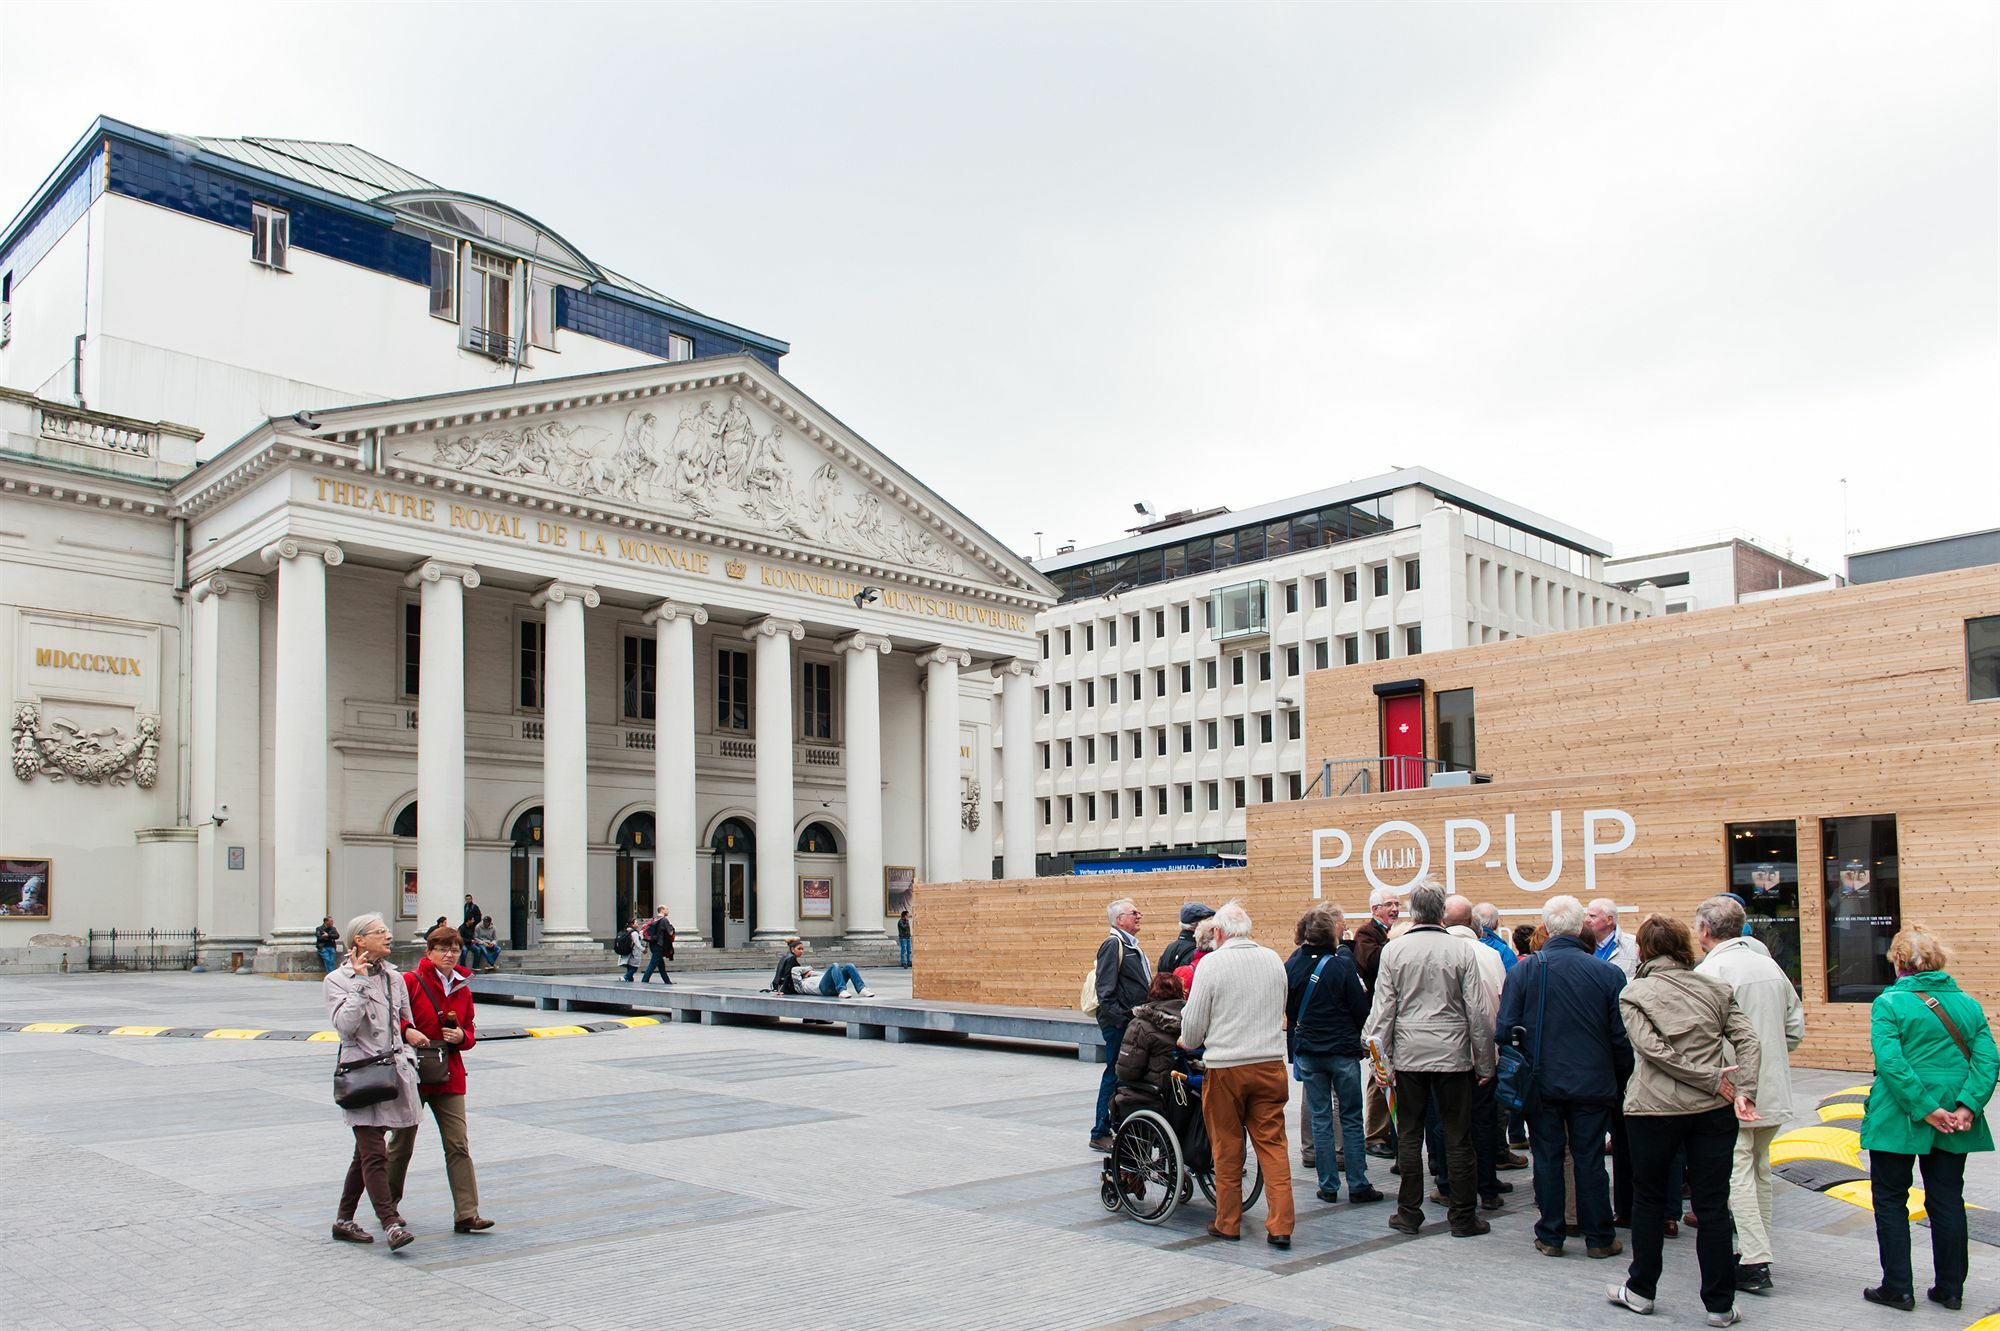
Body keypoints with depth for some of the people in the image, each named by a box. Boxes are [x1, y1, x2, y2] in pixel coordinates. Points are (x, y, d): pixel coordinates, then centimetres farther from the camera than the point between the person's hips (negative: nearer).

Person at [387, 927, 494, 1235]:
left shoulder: (462, 989, 9)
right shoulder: (410, 982, -7)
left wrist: (461, 1036, -4)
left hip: (449, 1077, 4)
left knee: (459, 1146, -3)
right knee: (401, 1144, 11)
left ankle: (466, 1215, -4)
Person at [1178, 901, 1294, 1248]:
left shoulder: (1212, 962, -9)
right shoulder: (1273, 960, 5)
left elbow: (1194, 1021, -5)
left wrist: (1189, 1042, 16)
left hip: (1225, 1067, -3)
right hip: (1270, 1063, 3)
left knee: (1227, 1148, 8)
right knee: (1273, 1144, 6)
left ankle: (1228, 1223, 17)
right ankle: (1280, 1226, 2)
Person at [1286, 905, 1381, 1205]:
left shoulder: (1291, 965, -2)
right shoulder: (1342, 964, -12)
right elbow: (1360, 1008, -7)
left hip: (1308, 1051, 3)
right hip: (1343, 1050, -3)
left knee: (1320, 1118, 8)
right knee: (1351, 1118, 6)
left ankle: (1328, 1186, 10)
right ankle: (1358, 1186, 9)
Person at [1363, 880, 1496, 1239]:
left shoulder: (1393, 951, -3)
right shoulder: (1461, 949, -7)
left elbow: (1383, 1009, -2)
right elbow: (1479, 1011, -4)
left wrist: (1382, 1058, 5)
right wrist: (1484, 1063, 4)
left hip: (1408, 1055, 1)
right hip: (1452, 1054, -1)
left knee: (1409, 1135, 9)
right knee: (1458, 1138, 6)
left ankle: (1409, 1212, 14)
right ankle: (1463, 1218, 11)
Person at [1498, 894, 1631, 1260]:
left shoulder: (1525, 970, -9)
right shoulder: (1608, 973, -8)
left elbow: (1505, 1029, -8)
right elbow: (1622, 1037, -3)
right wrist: (1620, 1080, 11)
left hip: (1542, 1081, 0)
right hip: (1593, 1085, 0)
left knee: (1547, 1158, 9)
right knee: (1590, 1159, 9)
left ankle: (1550, 1237, 16)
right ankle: (1599, 1238, 18)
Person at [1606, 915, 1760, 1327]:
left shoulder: (1634, 993, -3)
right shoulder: (1715, 989, 7)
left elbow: (1651, 1047, -14)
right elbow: (1749, 1041, -2)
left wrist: (1712, 1078, -12)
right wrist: (1742, 1092, -10)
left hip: (1654, 1109, -2)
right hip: (1713, 1110, 2)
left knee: (1649, 1199, 13)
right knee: (1713, 1206, 8)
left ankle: (1640, 1290, 24)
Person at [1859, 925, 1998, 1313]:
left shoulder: (1889, 1003, -11)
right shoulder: (1969, 1004, 4)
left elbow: (1890, 1063, -20)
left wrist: (1925, 1109, -17)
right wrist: (1967, 1106, -12)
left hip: (1897, 1119, -5)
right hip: (1955, 1122, 5)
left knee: (1891, 1201, 7)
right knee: (1948, 1201, 14)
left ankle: (1898, 1288, 9)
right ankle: (1950, 1288, 21)